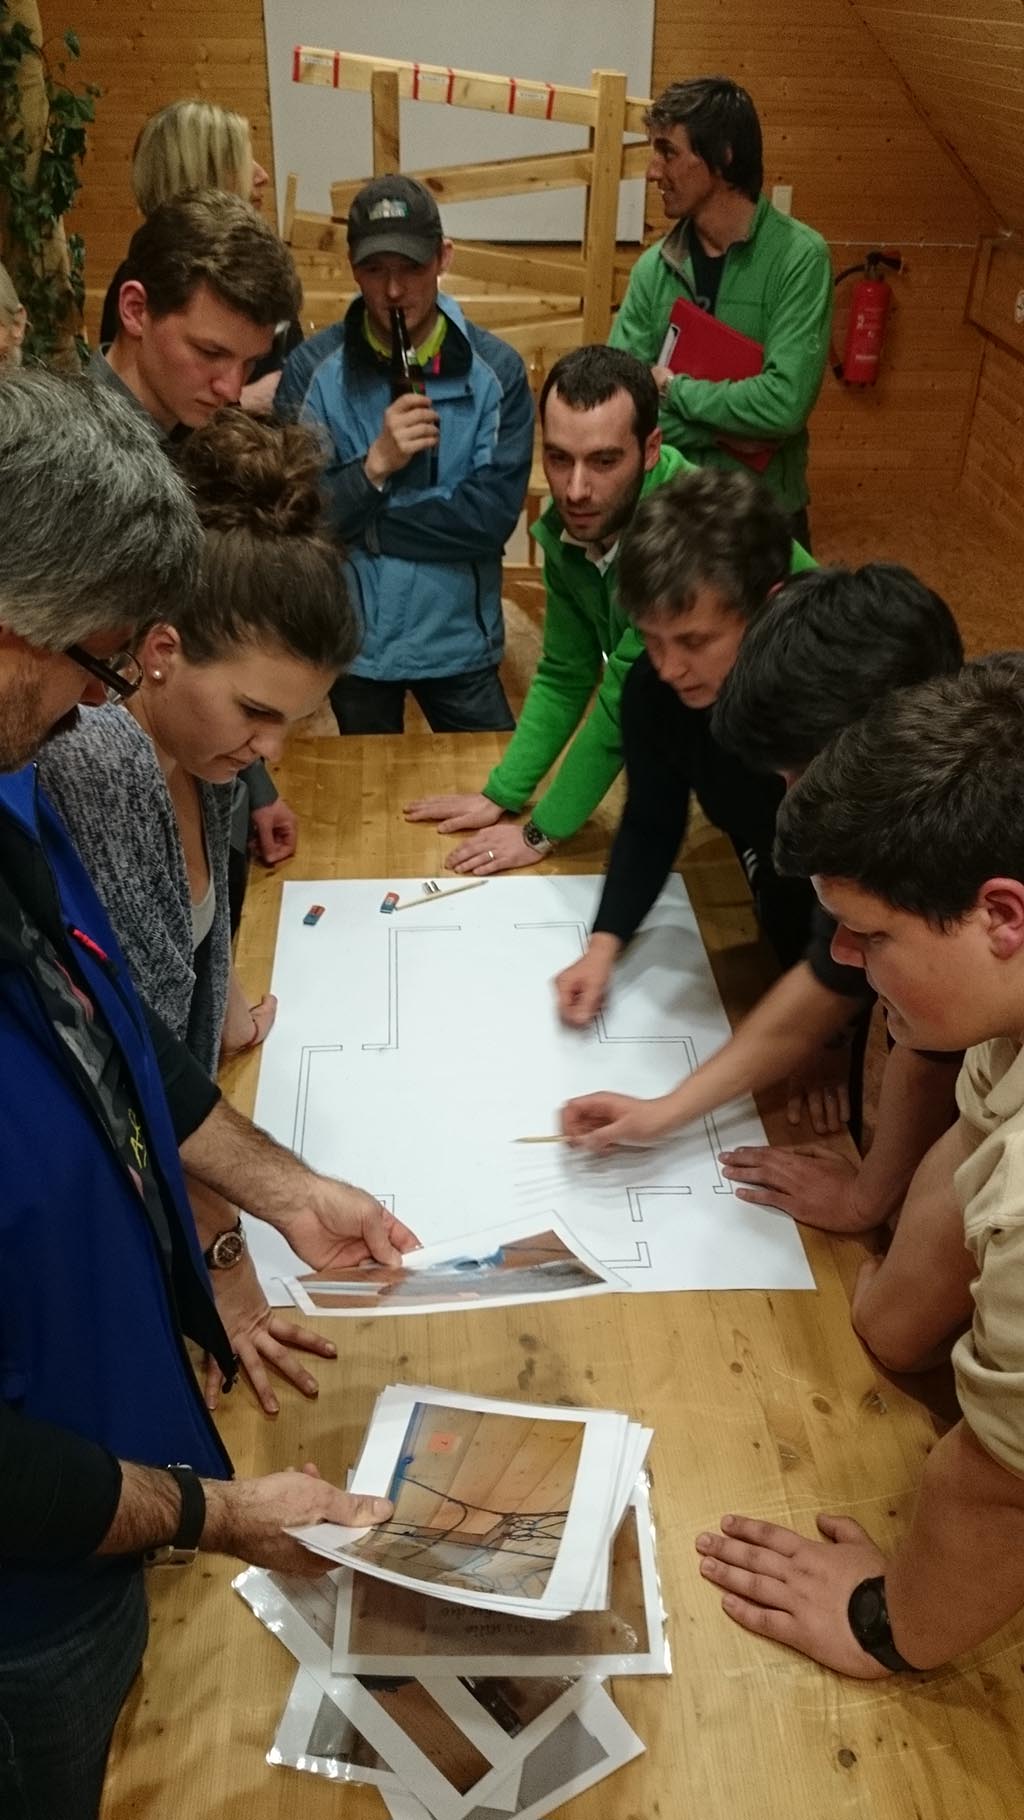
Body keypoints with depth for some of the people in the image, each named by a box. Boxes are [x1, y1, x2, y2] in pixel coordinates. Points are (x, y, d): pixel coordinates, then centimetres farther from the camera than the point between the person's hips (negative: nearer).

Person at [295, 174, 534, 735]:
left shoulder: (496, 369, -8)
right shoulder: (315, 369, -7)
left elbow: (493, 514, -16)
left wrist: (365, 526, -16)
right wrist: (376, 463, -24)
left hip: (458, 638, -1)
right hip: (353, 639, 1)